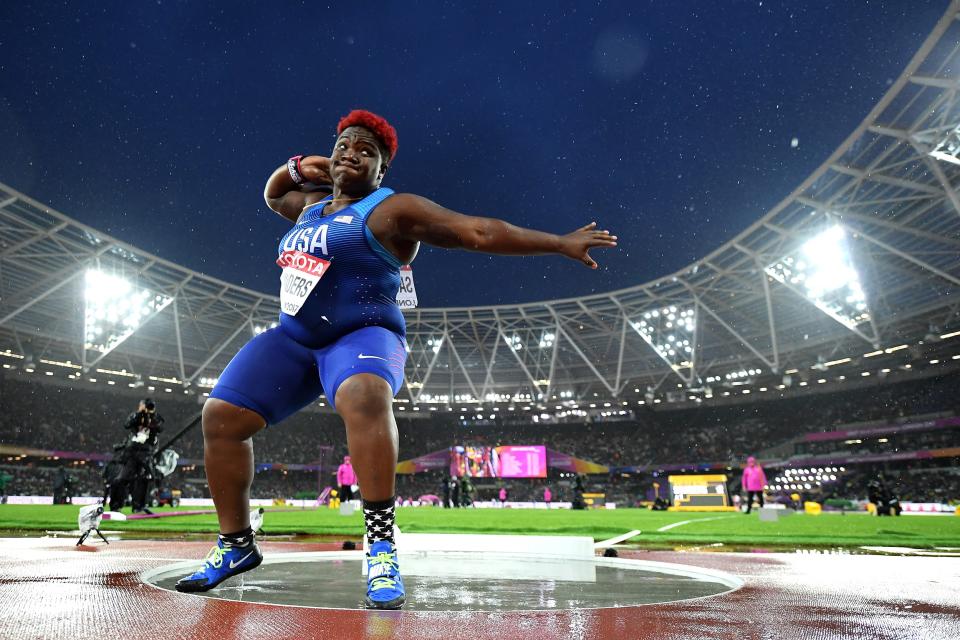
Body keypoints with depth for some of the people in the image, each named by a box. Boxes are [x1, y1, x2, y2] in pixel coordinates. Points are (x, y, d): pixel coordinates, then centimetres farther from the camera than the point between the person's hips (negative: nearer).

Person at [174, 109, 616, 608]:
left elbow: (479, 231, -11)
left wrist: (559, 243, -13)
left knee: (364, 396, -40)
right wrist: (297, 168, 16)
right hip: (293, 338, 8)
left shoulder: (392, 209, -5)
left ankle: (381, 548, -32)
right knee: (221, 415, -2)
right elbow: (273, 195, 39)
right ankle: (236, 545, 14)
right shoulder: (313, 204, 17)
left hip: (361, 338, -7)